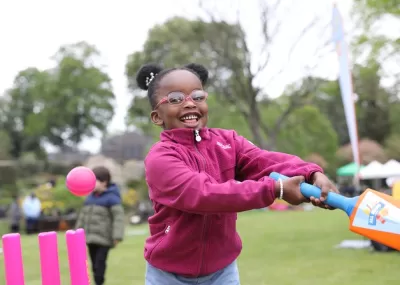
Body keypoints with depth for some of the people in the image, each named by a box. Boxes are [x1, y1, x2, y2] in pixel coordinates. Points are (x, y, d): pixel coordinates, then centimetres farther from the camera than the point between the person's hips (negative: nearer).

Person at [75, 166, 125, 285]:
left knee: (99, 265, -9)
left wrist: (117, 236, -23)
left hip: (104, 239, -7)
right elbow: (83, 216, 21)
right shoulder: (90, 197, 13)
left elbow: (119, 217, -15)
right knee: (95, 265, 12)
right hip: (91, 239, 7)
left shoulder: (112, 198, -9)